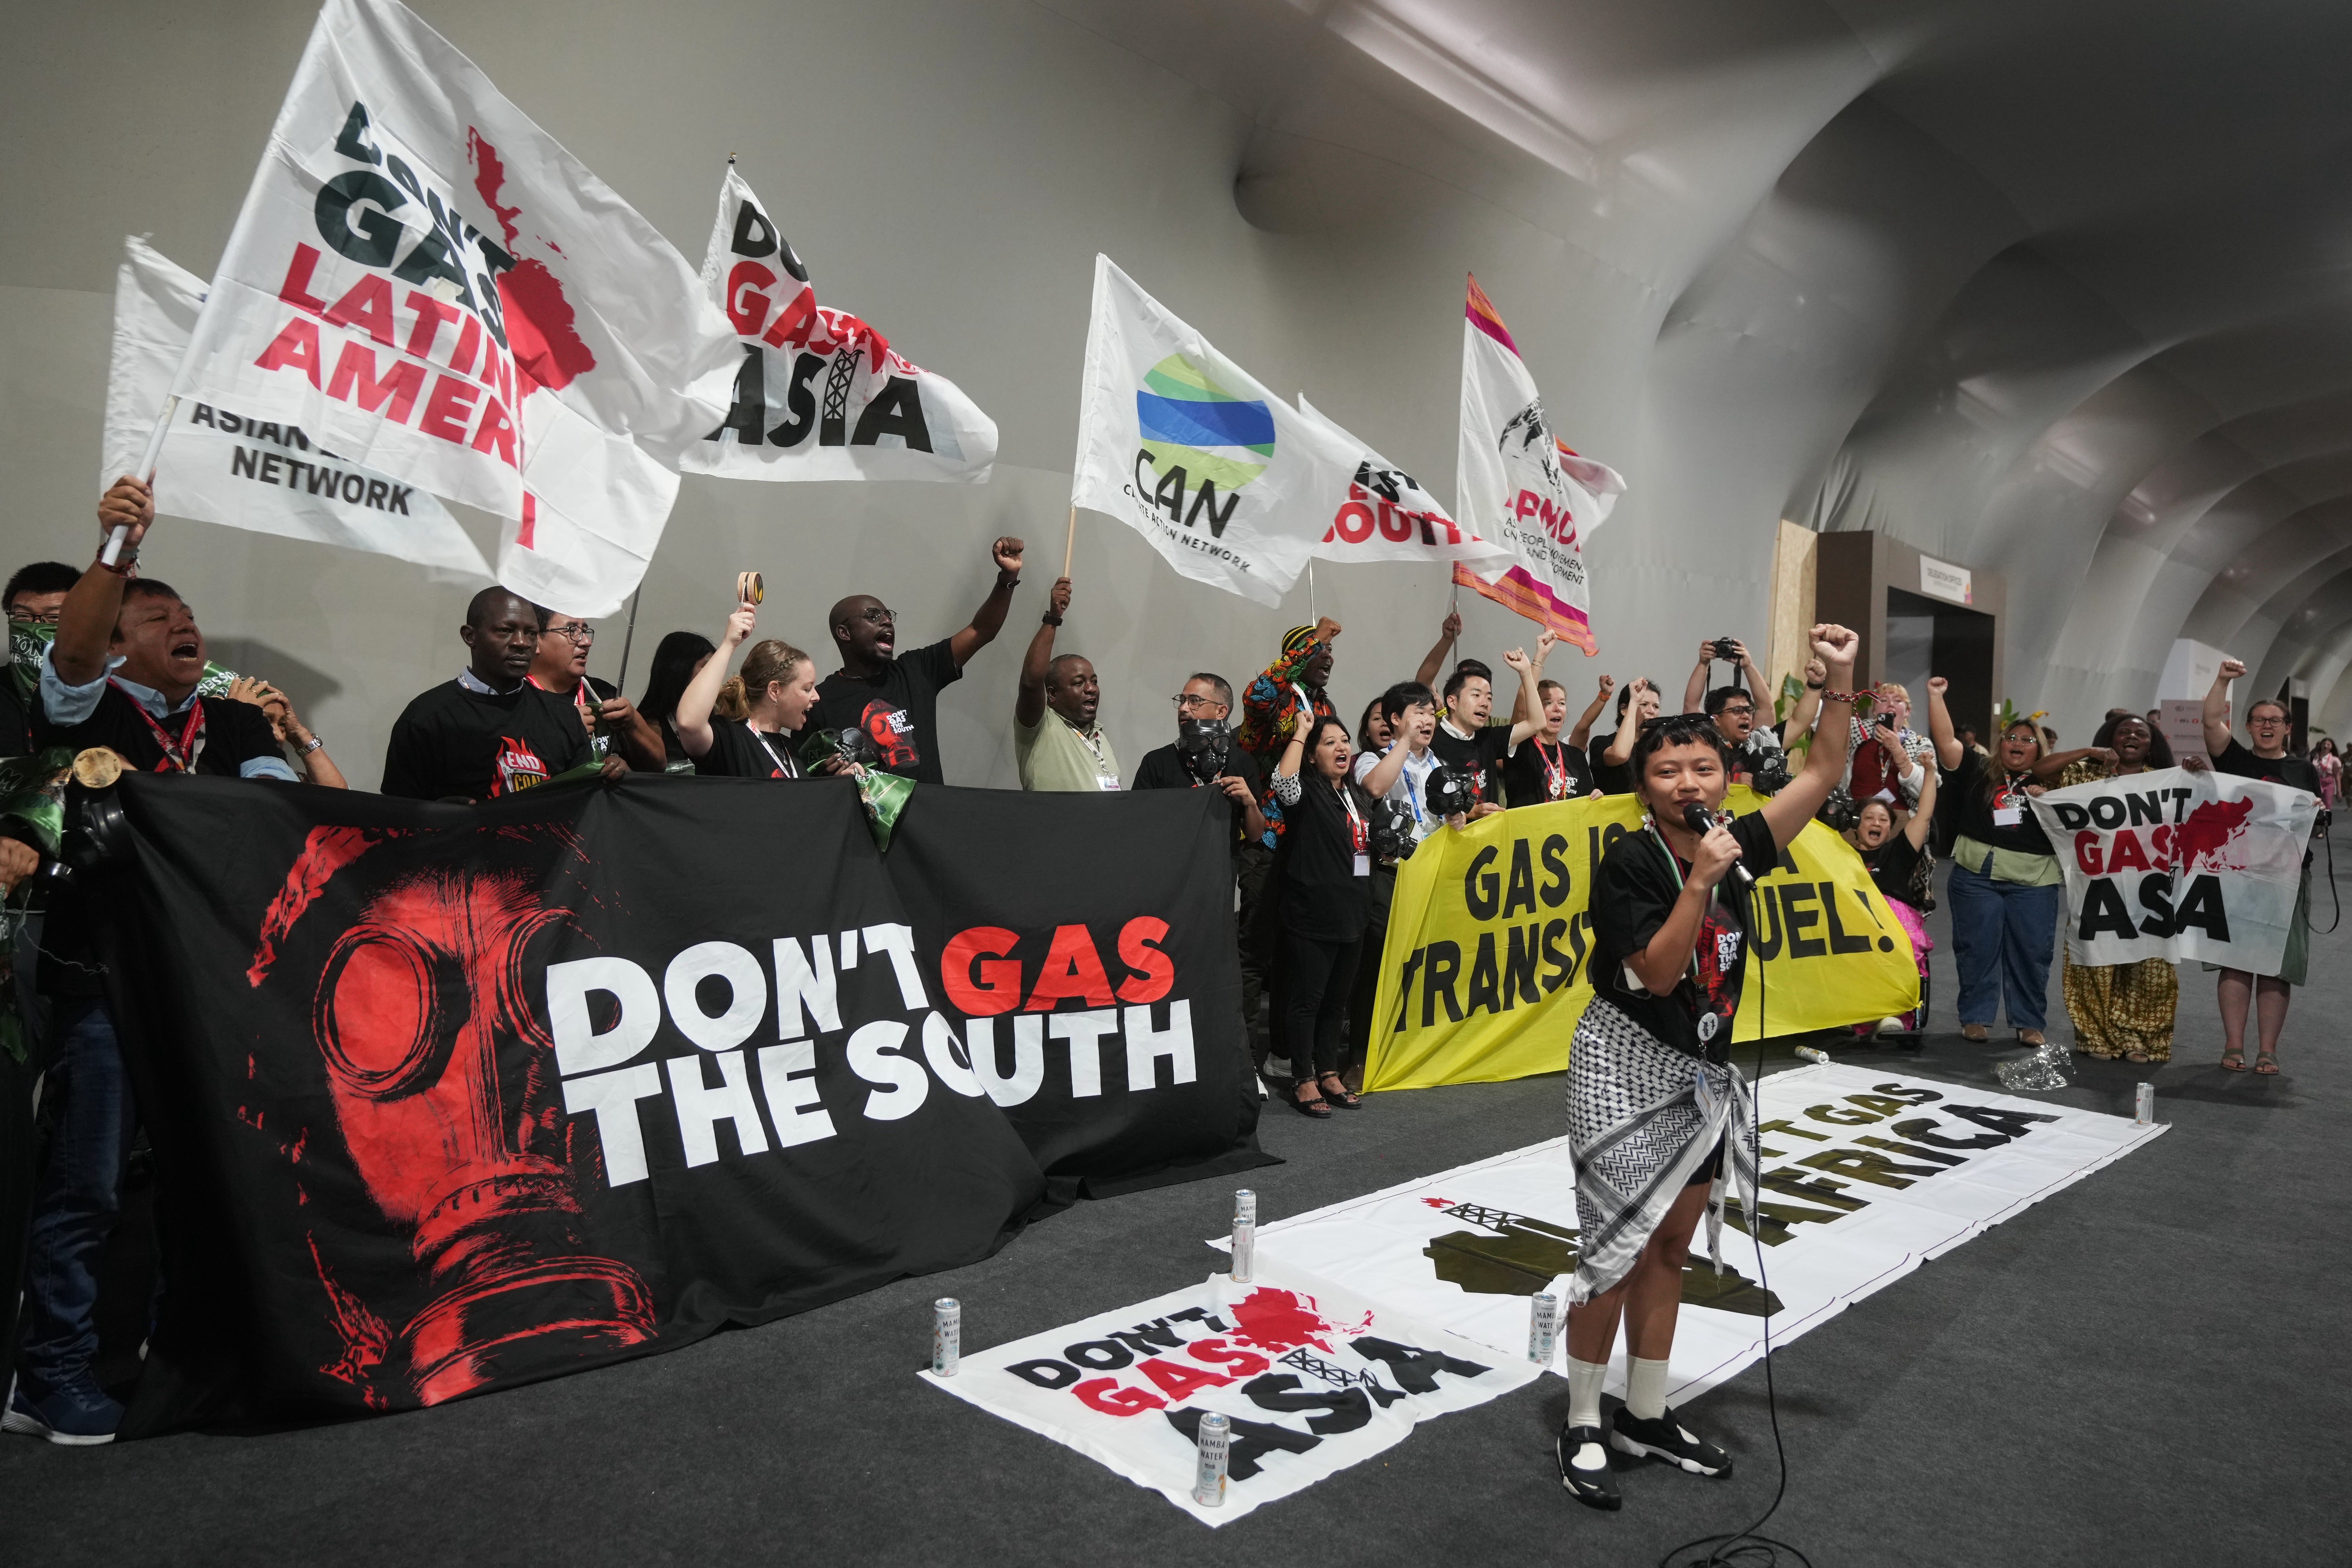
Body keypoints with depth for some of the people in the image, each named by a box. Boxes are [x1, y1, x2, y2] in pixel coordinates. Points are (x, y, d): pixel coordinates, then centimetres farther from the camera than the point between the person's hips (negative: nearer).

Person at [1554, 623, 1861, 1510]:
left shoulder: (1737, 847, 1)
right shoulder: (1629, 864, -16)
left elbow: (1823, 776, 4)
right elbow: (1657, 973, -22)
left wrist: (1840, 681, -5)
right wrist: (1700, 880, -28)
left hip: (1704, 1073, 7)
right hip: (1625, 1069, -6)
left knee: (1670, 1248, 15)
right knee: (1617, 1249, -2)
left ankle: (1645, 1417, 28)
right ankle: (1582, 1428, 13)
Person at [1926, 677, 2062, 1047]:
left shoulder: (2050, 783, 10)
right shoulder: (1978, 770, 8)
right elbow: (1946, 741, 0)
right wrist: (1936, 696, -4)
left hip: (2034, 881, 1)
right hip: (1977, 876, 0)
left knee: (2031, 952, 1)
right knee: (1978, 949, 2)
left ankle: (2029, 1023, 11)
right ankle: (1975, 1018, 10)